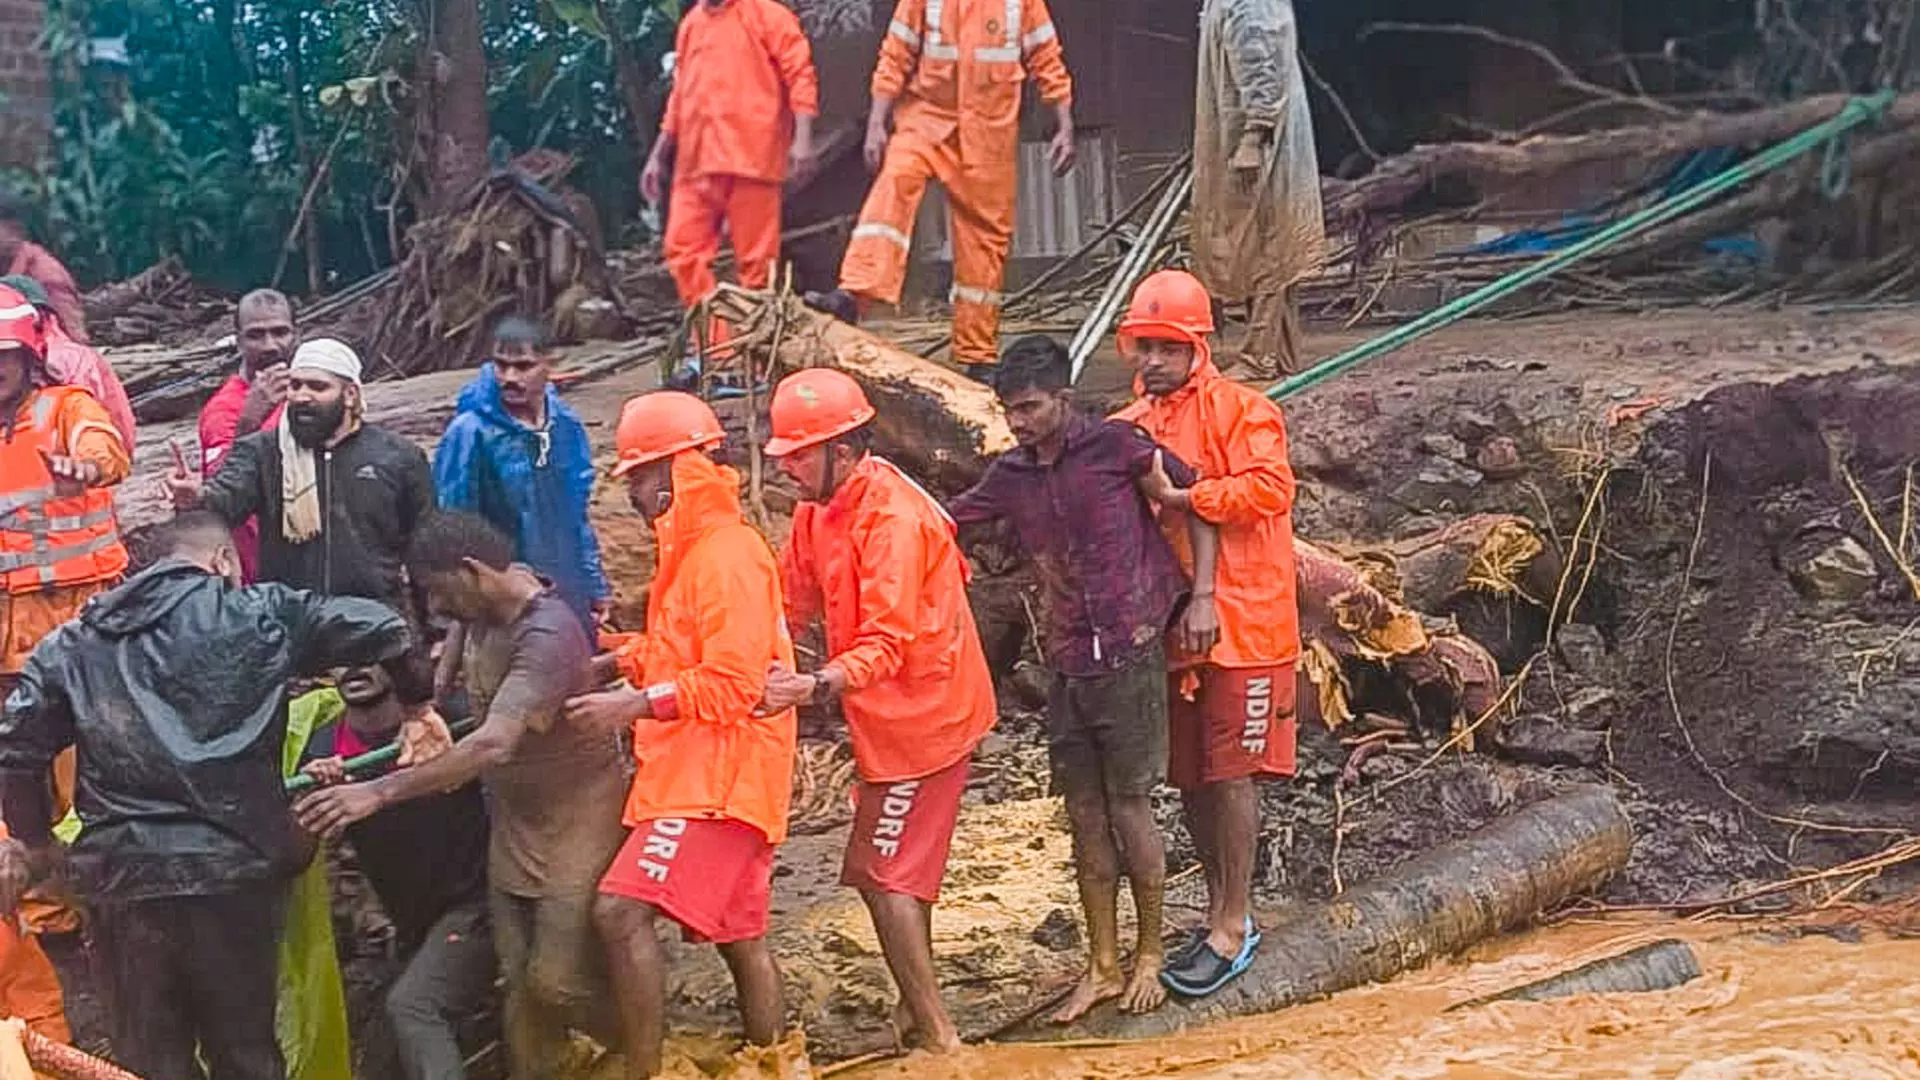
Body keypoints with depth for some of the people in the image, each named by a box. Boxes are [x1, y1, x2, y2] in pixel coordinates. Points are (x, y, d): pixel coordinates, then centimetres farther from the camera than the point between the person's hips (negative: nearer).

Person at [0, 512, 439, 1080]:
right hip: (232, 866, -2)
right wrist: (416, 702, 16)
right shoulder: (259, 612, 5)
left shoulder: (73, 643, 13)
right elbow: (382, 629, -1)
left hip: (121, 876, 2)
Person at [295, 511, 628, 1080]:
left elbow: (493, 746, -36)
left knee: (557, 981, -4)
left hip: (575, 827, -7)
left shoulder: (547, 635, -27)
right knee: (522, 984, 6)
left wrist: (379, 793, -37)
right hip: (514, 828, 8)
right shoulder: (482, 618, 0)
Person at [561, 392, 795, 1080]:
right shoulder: (691, 551, 16)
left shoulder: (727, 558, -15)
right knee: (738, 935, 16)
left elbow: (731, 683, -21)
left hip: (718, 776, -10)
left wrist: (634, 705, -21)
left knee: (622, 910, -18)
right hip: (695, 771, 10)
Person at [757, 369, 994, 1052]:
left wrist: (817, 686, -45)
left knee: (883, 875, -5)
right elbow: (793, 598, 7)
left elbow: (887, 642, -32)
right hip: (894, 714, 9)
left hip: (920, 715, -9)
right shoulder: (821, 508, 2)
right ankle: (919, 1005, 34)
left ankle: (936, 1035, 3)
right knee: (896, 868, 19)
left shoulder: (893, 520, -26)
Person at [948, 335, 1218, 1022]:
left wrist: (1202, 596, -8)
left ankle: (1149, 957, 19)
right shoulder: (1011, 476, 7)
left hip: (1131, 659, -5)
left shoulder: (1115, 447, -8)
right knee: (1085, 817, 9)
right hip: (1067, 667, 5)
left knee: (1129, 810, 1)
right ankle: (1102, 968, 20)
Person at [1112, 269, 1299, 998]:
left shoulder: (1239, 411, -7)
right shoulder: (1131, 425, 12)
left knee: (1230, 770, -4)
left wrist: (1180, 496, -23)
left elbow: (1270, 488, -22)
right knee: (1188, 774, 13)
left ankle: (1233, 925, 5)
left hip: (1239, 622, -7)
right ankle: (1222, 909, 27)